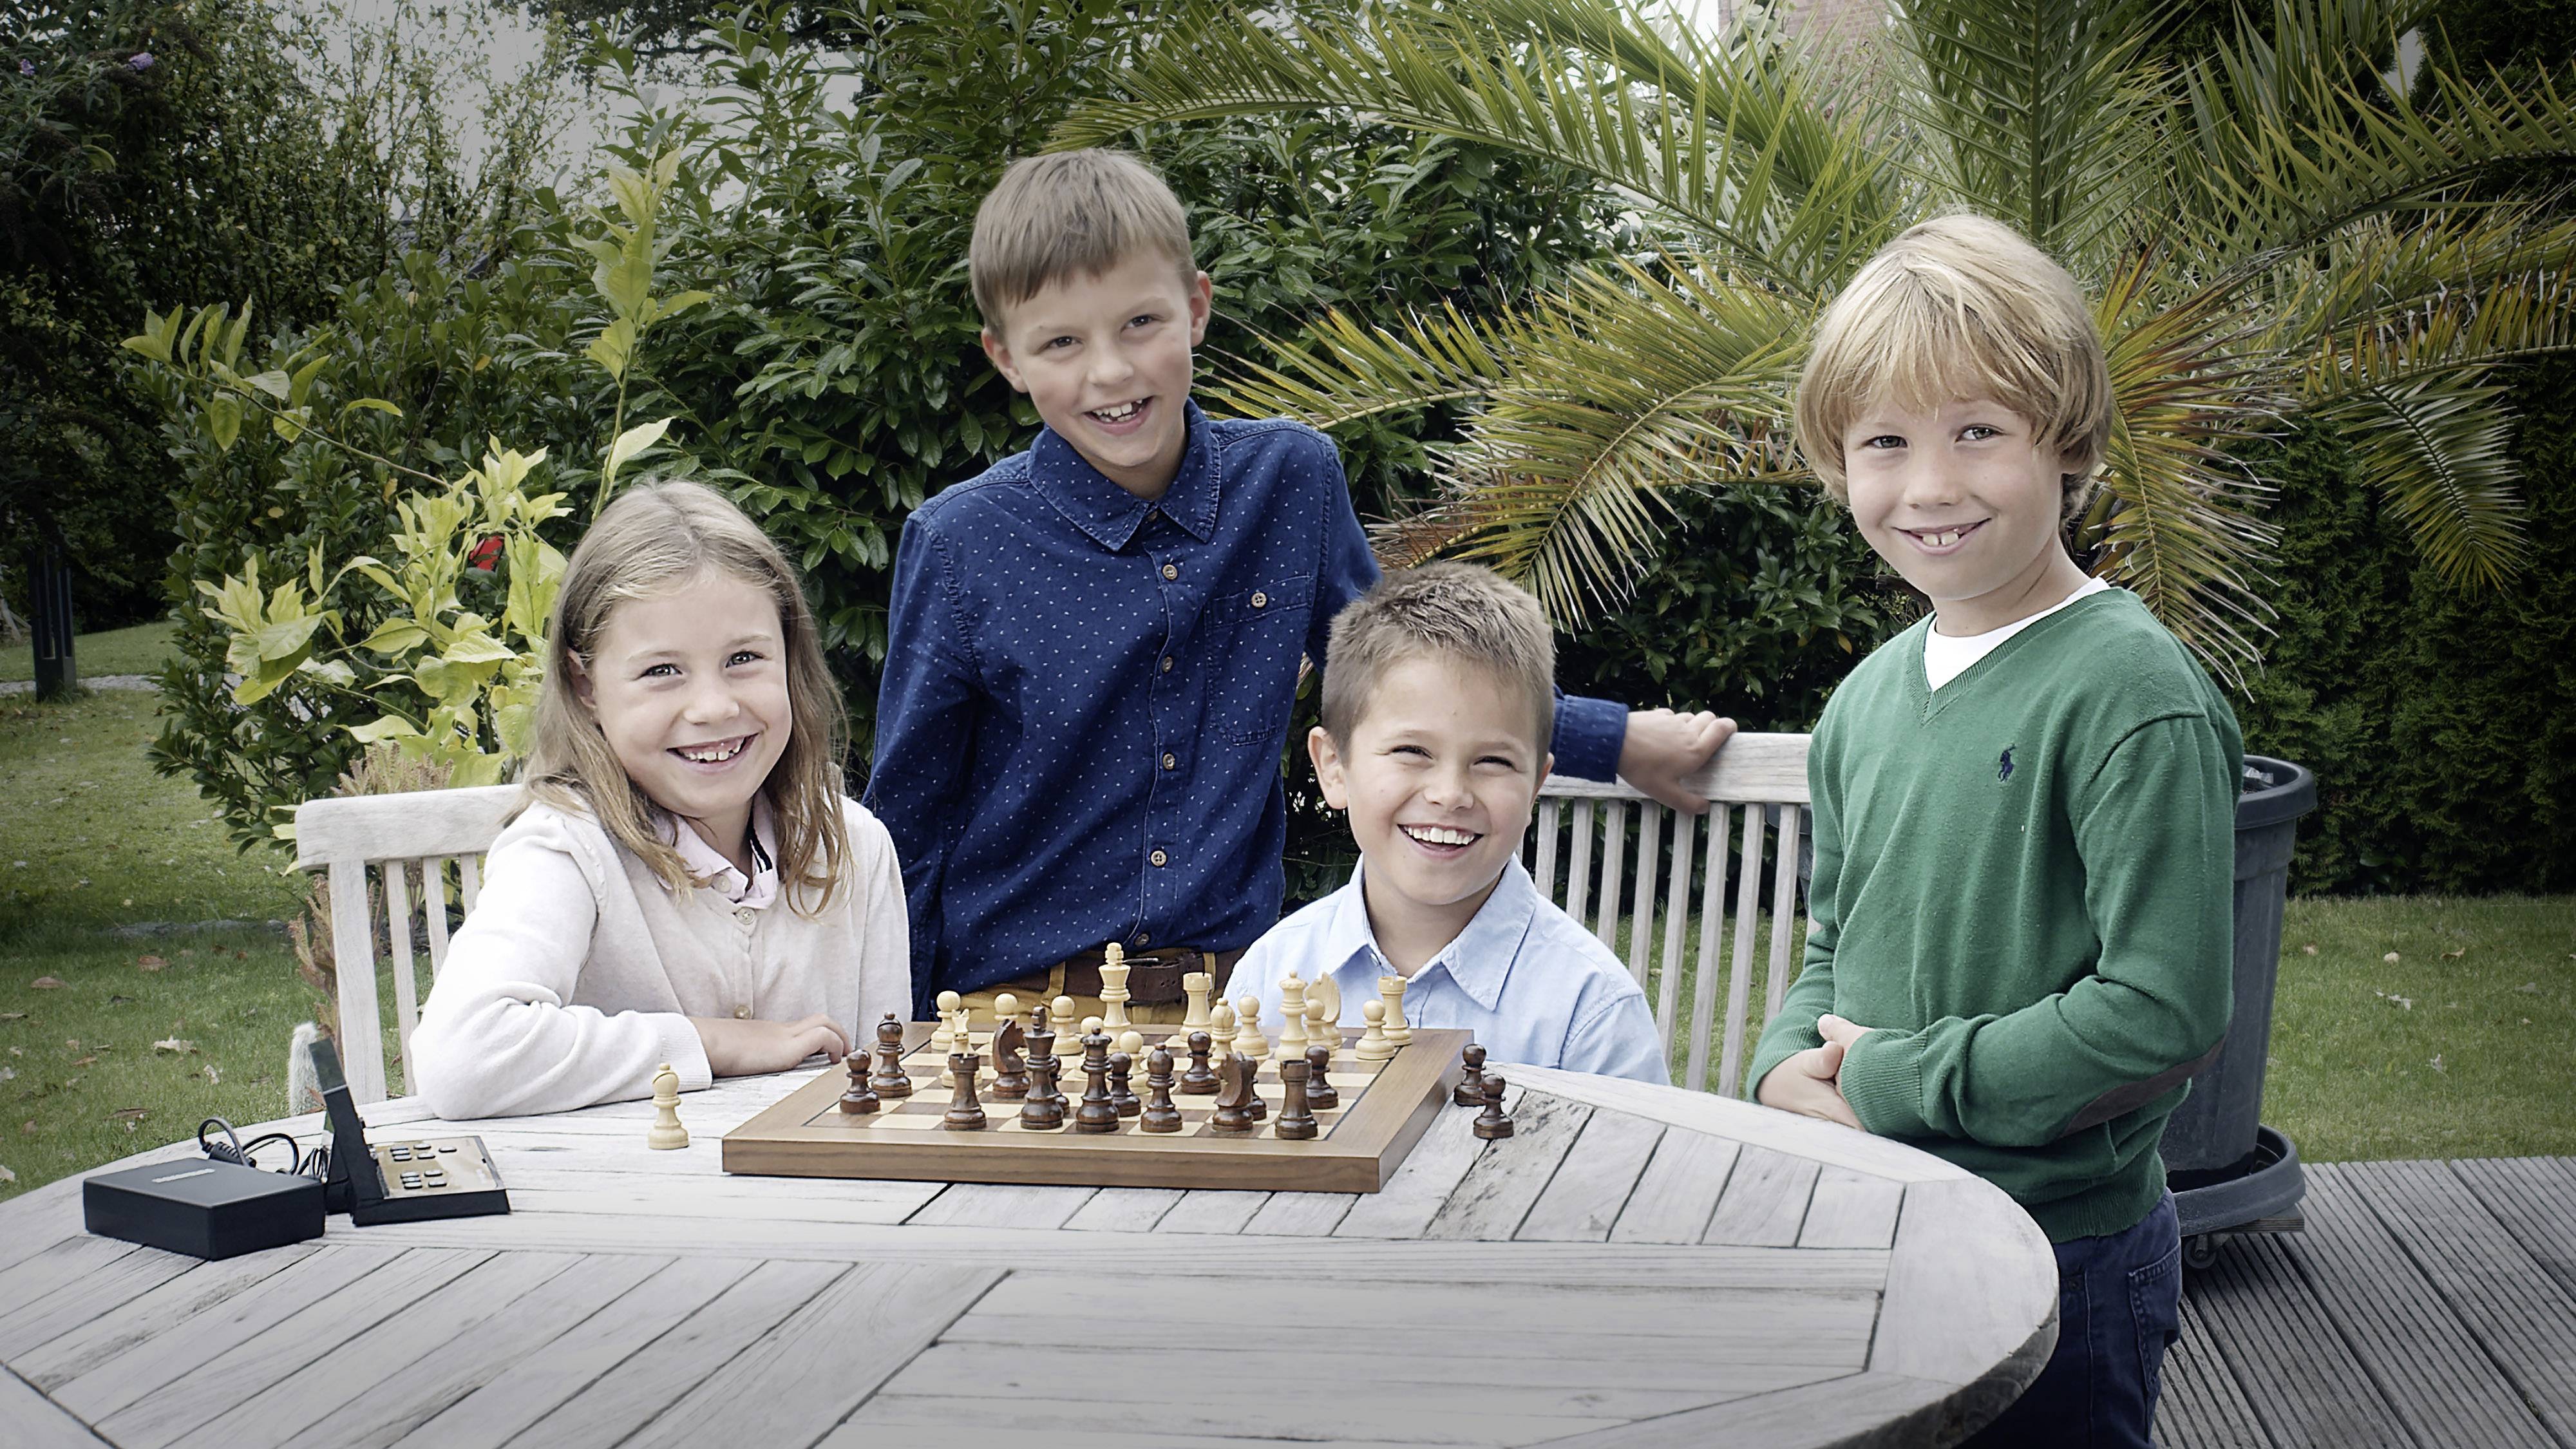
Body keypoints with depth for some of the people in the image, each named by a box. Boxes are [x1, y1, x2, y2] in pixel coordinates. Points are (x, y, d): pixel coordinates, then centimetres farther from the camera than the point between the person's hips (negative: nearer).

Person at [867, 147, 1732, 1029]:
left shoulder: (1290, 481, 2)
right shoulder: (959, 547, -6)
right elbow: (907, 822, 2)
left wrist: (1615, 739, 23)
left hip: (1230, 993, 2)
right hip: (1014, 1008, -2)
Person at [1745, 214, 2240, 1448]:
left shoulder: (2135, 695, -18)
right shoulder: (1870, 697, 4)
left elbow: (2165, 1012, -23)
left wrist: (1893, 1079, -18)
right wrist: (1790, 1068, -6)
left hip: (2063, 1258, -6)